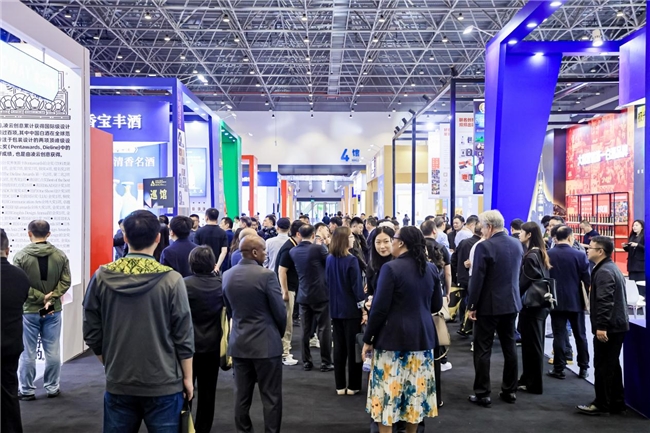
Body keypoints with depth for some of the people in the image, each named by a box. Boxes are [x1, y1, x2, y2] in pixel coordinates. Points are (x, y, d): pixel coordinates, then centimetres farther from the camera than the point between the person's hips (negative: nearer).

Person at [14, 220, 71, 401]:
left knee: (27, 353, 8)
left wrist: (40, 297, -11)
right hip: (53, 310, 3)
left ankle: (27, 390, 18)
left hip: (28, 311, -2)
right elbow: (65, 282, -6)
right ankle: (52, 388, 20)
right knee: (53, 351, 11)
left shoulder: (21, 256, -11)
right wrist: (51, 298, -10)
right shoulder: (60, 255, -2)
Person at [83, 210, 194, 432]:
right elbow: (184, 337, -9)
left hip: (118, 383, 3)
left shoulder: (101, 278, -6)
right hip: (163, 384, -2)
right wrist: (187, 378, 4)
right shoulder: (171, 280, -14)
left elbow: (92, 334, 2)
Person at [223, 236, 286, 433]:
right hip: (266, 343, -6)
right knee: (271, 396, 4)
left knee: (242, 395, 13)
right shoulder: (266, 275, -16)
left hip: (238, 342, 6)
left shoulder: (227, 275, 3)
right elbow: (280, 310, -11)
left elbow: (229, 309, 12)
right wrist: (280, 333, 8)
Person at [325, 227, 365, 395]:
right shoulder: (351, 260, -17)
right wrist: (363, 307, -10)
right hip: (351, 308, -6)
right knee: (353, 347, 4)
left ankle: (340, 386, 17)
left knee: (339, 347, 11)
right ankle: (353, 386, 12)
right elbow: (357, 285, -16)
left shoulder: (329, 259, 3)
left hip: (335, 308, 6)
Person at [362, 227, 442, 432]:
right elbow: (436, 305, 12)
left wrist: (368, 338, -4)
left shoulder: (391, 268, -13)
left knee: (387, 391, 3)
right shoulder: (431, 268, 5)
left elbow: (380, 307, -13)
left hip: (393, 337, -6)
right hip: (422, 336, 6)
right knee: (416, 390, 14)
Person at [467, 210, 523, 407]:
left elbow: (477, 279, -17)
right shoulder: (517, 244, 5)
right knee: (510, 347, 14)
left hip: (488, 304, -7)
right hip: (511, 302, 7)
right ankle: (510, 390, 22)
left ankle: (482, 394, 5)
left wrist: (472, 305, -9)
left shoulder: (484, 246, -17)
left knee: (483, 349, 1)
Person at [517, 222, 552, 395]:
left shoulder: (530, 256, -18)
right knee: (535, 343, 16)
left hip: (531, 305, -9)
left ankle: (534, 384, 10)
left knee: (531, 345, 1)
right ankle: (529, 378, 28)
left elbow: (524, 283, -18)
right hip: (540, 303, 9)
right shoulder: (541, 253, 9)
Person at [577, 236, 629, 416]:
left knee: (602, 366, -2)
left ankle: (602, 404, 6)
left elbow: (605, 301, -25)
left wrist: (601, 326, -26)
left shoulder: (603, 271, -17)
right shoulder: (611, 267, 16)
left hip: (608, 327, -10)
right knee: (612, 365, 15)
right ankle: (616, 403, 22)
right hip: (617, 324, 10)